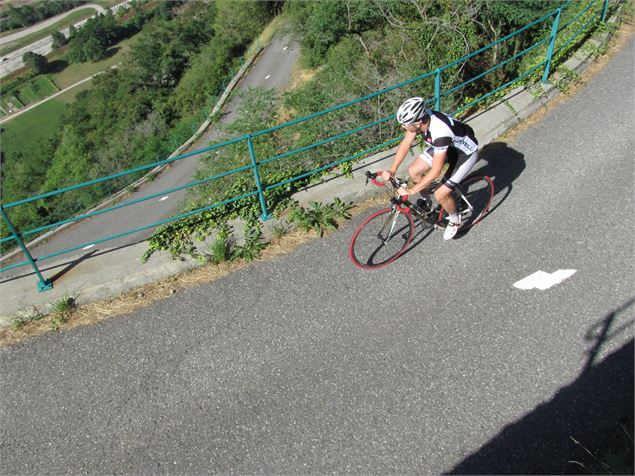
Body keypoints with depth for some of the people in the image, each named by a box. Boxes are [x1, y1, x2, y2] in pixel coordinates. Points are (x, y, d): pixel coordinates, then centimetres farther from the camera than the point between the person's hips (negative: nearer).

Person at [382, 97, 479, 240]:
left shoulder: (440, 132, -42)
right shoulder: (419, 117, -22)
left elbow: (436, 171, -37)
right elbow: (405, 143, -9)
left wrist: (411, 191, -33)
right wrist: (392, 170, -14)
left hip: (466, 152, -7)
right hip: (447, 146, 7)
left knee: (440, 194, -11)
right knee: (413, 171, 0)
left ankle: (455, 220, 19)